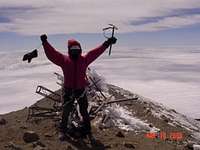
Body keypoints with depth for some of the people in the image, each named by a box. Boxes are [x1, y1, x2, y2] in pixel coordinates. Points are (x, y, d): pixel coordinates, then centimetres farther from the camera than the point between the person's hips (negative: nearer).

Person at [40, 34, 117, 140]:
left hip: (80, 90, 1)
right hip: (68, 90, -1)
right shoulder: (64, 59, -3)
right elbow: (52, 53, -9)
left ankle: (87, 129, 31)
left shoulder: (84, 59, 1)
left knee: (84, 111, 13)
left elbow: (96, 52, 1)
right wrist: (45, 43, -20)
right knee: (66, 111, 9)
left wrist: (107, 43, -3)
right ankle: (63, 130, 24)